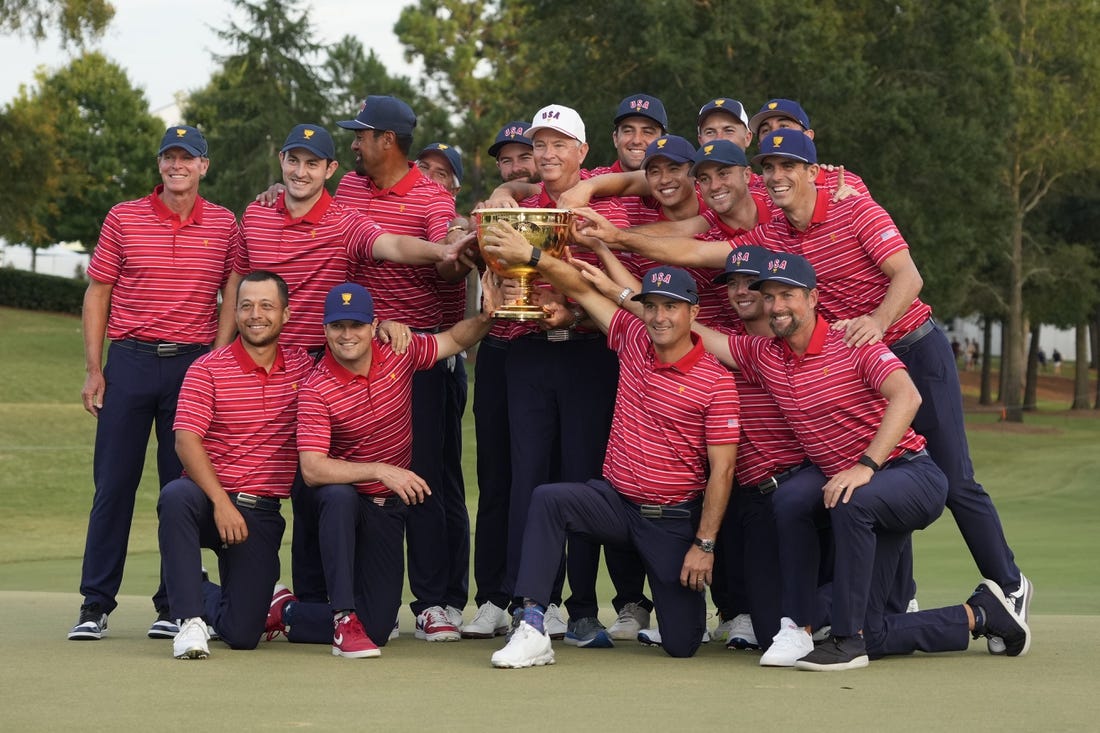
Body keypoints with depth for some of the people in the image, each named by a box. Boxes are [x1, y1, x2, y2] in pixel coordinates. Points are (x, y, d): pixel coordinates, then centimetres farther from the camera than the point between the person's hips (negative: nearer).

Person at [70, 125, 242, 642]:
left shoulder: (224, 225, 6)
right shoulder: (123, 218, 4)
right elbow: (97, 294, 6)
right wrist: (94, 370, 0)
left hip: (194, 365, 1)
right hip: (130, 361, 0)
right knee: (113, 483, 0)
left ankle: (174, 605, 9)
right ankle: (95, 605, 5)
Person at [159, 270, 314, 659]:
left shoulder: (302, 367, 7)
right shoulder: (207, 369, -3)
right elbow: (187, 442, -12)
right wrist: (221, 502, -25)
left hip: (262, 514, 2)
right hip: (210, 498, -2)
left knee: (242, 634, -6)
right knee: (176, 496, -40)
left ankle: (204, 596, 32)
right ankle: (191, 617, -27)